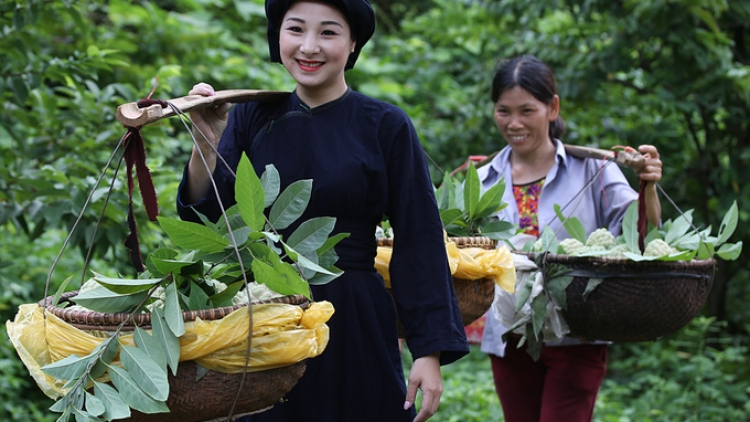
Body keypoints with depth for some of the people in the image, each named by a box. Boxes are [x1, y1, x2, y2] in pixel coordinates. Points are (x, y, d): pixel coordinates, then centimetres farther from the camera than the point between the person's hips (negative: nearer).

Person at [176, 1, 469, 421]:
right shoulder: (251, 118, 4)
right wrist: (207, 142, -16)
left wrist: (431, 351, -11)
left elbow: (419, 244, -6)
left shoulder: (386, 126, -5)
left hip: (354, 328, -2)